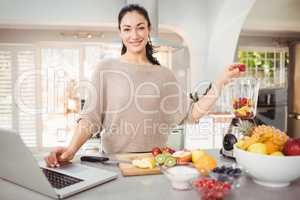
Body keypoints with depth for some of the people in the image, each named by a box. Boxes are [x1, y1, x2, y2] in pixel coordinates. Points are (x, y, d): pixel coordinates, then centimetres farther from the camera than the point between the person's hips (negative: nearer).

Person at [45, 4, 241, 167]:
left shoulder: (164, 74, 5)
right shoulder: (105, 69, -2)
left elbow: (190, 113, 3)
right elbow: (91, 116, -7)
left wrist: (221, 82, -3)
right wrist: (71, 149, -23)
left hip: (155, 160, 2)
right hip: (115, 160, -2)